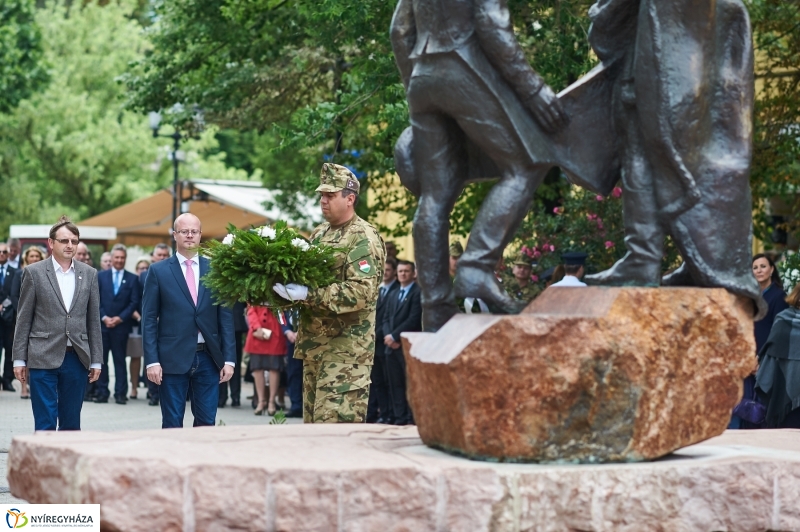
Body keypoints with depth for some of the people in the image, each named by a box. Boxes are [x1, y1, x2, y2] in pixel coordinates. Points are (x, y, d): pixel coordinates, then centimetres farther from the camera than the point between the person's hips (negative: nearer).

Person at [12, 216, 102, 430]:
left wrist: (96, 360, 6)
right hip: (44, 357, -3)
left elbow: (94, 320, 9)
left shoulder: (89, 274, 8)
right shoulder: (34, 272, 1)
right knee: (45, 424, -2)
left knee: (71, 424, 8)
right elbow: (23, 319, 2)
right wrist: (19, 359, -2)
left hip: (76, 358, 3)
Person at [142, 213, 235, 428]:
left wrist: (229, 359, 1)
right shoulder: (158, 271, 2)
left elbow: (226, 317, 7)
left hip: (208, 358, 2)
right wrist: (152, 360, -8)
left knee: (206, 423, 4)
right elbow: (149, 319, 0)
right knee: (172, 424, 3)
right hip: (173, 358, -2)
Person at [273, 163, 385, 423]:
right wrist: (288, 289, 2)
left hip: (347, 346, -8)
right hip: (313, 342, 9)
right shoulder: (319, 233, 15)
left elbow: (361, 292, -21)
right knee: (312, 420, 10)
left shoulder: (364, 238, -10)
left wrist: (308, 295, -24)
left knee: (335, 421, -11)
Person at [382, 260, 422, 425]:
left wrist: (394, 336, -12)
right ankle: (399, 418, 7)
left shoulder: (418, 292, -3)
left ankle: (412, 419, -6)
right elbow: (386, 318, 17)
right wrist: (388, 337, -2)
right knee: (395, 384, 5)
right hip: (391, 346, 7)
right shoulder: (393, 295, 22)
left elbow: (414, 319, -12)